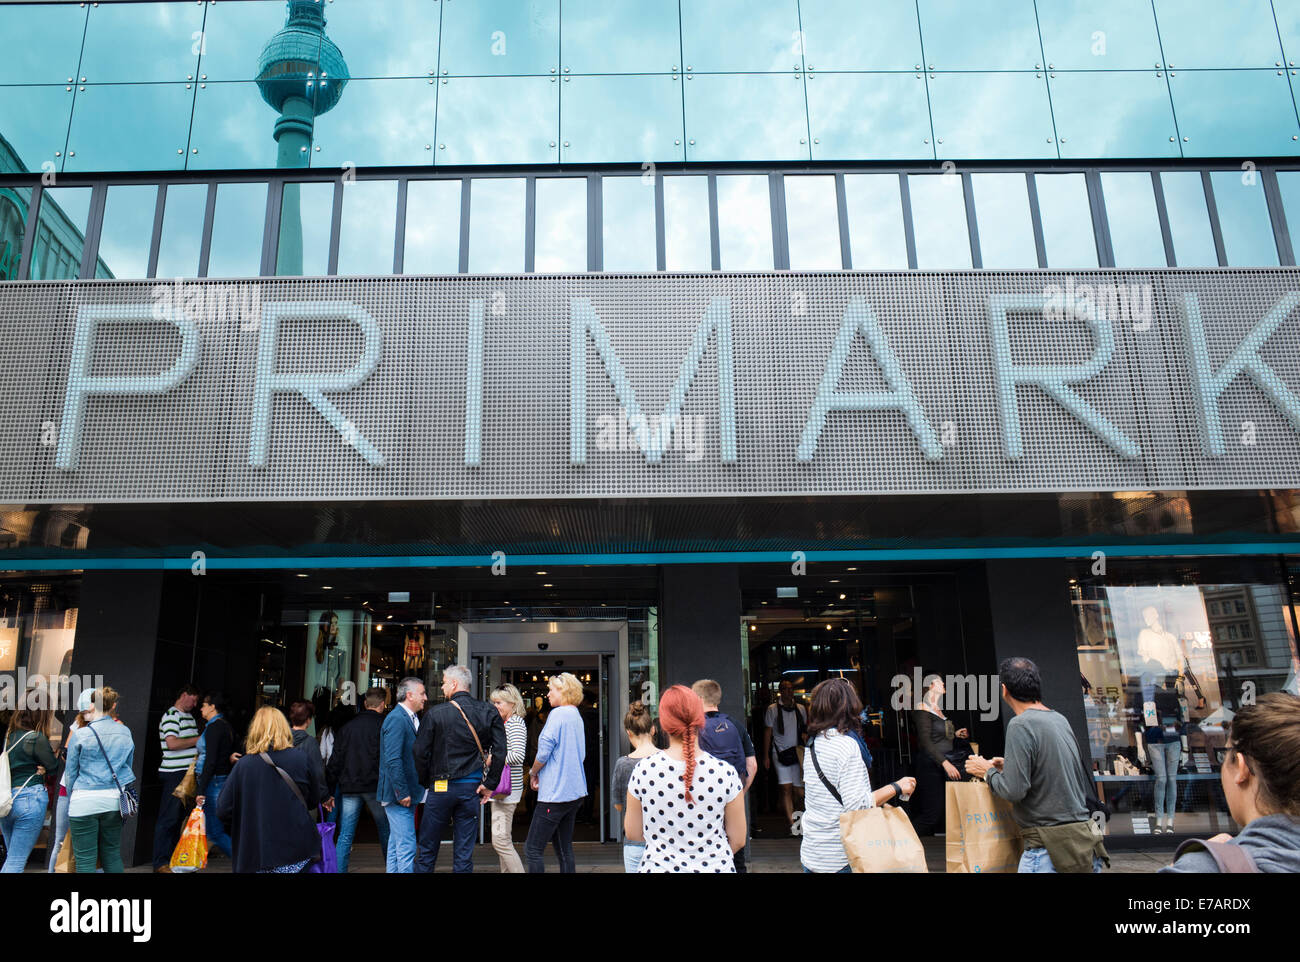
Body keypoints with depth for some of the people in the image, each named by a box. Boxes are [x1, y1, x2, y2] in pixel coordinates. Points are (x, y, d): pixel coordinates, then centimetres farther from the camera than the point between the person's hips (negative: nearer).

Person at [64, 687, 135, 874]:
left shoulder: (80, 734, -6)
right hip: (114, 800, 4)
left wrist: (70, 804, 14)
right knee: (112, 855, 13)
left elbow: (71, 773, 2)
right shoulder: (125, 732, 5)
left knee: (85, 860, 1)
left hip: (85, 801, -4)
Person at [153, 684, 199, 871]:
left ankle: (173, 856, 23)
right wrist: (198, 740, -15)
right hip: (174, 773, -9)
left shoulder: (189, 716, 18)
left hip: (187, 772, 9)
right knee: (168, 818, -6)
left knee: (178, 816, 15)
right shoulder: (171, 716, -11)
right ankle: (160, 863, -1)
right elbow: (172, 743, -23)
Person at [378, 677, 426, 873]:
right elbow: (392, 760, -22)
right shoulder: (397, 719, -16)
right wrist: (402, 793, -21)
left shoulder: (410, 718, 14)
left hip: (405, 794, 10)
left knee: (396, 845, 16)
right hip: (399, 796, -10)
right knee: (406, 847, -8)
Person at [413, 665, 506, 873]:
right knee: (464, 853, 8)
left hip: (441, 787, -2)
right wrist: (489, 785, 2)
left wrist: (424, 783, 9)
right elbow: (500, 751, -4)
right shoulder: (489, 712, 0)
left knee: (427, 850, 11)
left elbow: (421, 753, -4)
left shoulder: (435, 713, -7)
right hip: (472, 787, 2)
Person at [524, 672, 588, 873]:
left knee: (532, 849, -5)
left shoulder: (558, 714, -12)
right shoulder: (577, 716, 15)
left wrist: (533, 773, 2)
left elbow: (544, 751, -17)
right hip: (575, 791, 9)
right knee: (564, 849, 14)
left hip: (556, 792, -9)